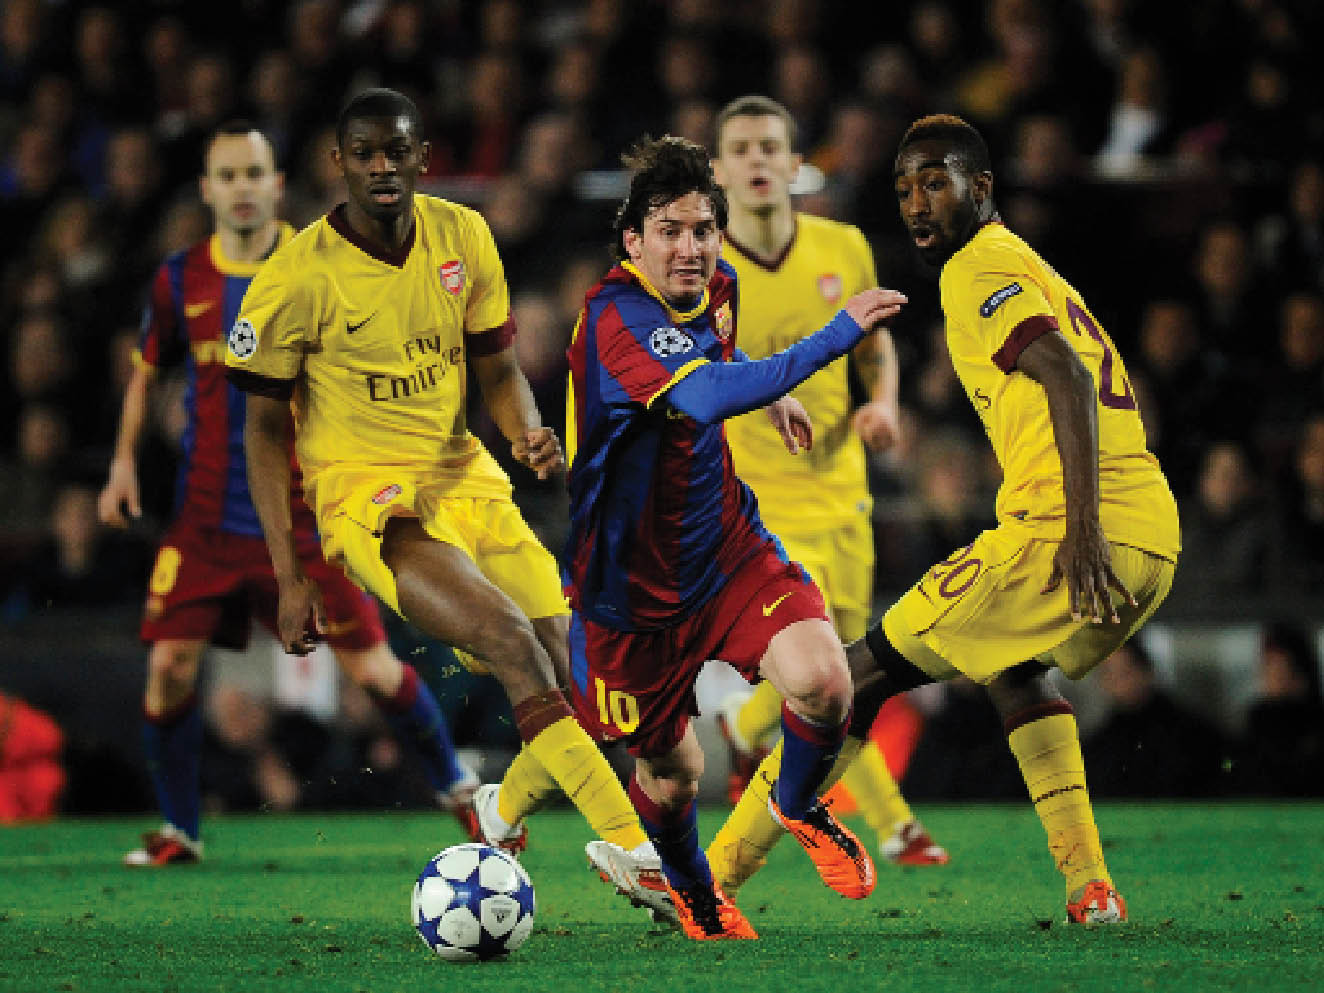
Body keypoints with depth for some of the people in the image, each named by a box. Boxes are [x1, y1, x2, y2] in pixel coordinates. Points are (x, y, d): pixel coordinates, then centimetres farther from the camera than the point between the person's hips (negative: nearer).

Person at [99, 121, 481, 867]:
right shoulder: (181, 281, 2)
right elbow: (147, 371, 19)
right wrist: (125, 460, 9)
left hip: (305, 513, -2)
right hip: (207, 517, 2)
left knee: (371, 665, -1)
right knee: (171, 665, -8)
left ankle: (456, 784, 22)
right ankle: (179, 829, 9)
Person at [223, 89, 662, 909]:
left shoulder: (462, 237, 2)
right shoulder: (299, 278, -11)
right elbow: (266, 427, -3)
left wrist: (529, 433, -11)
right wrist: (289, 576, -8)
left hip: (465, 480, 6)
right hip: (366, 497, -6)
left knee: (576, 679, -4)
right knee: (515, 645, -27)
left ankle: (506, 808, 27)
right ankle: (637, 854, -30)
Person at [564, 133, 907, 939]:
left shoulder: (717, 289, -2)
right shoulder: (617, 316, -28)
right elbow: (709, 397, -47)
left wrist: (770, 392, 23)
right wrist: (837, 337, -53)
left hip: (725, 546, 5)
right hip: (632, 573, -5)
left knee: (823, 682, -22)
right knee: (672, 769, 11)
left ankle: (798, 804, 13)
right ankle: (689, 886, 47)